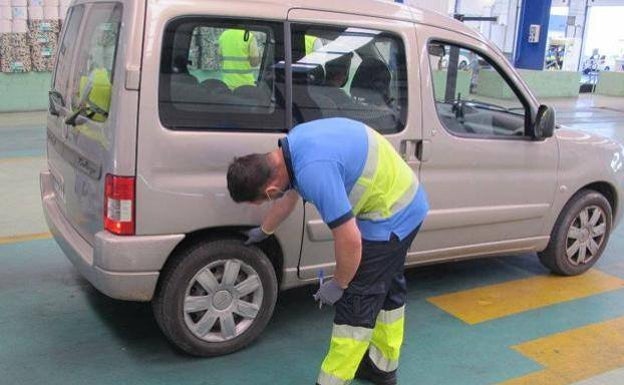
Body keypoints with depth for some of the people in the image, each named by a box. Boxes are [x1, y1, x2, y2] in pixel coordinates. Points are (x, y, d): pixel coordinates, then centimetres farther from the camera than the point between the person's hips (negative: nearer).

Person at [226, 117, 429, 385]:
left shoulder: (314, 171, -32)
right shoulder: (293, 147, -1)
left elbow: (349, 240, -29)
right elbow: (289, 194, 19)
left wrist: (338, 285, -11)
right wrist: (263, 231, 35)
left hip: (390, 217, -10)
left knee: (356, 300, -2)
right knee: (387, 288, 21)